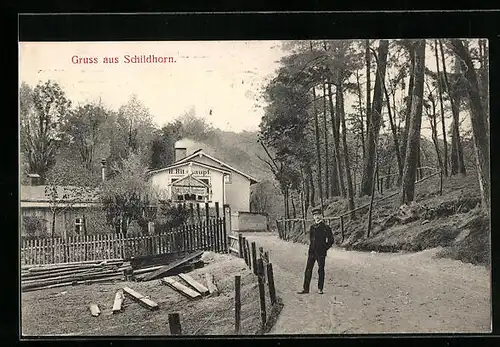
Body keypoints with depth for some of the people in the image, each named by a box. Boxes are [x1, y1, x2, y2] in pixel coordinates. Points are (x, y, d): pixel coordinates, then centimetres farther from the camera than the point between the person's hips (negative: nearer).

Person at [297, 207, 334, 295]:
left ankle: (320, 289, 11)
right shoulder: (312, 227, 11)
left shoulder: (325, 227, -4)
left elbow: (331, 240, -2)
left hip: (321, 252, -4)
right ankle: (305, 288, 8)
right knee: (308, 269, 3)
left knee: (321, 270, 2)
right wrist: (310, 249, 11)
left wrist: (324, 248, -4)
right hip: (312, 251, 4)